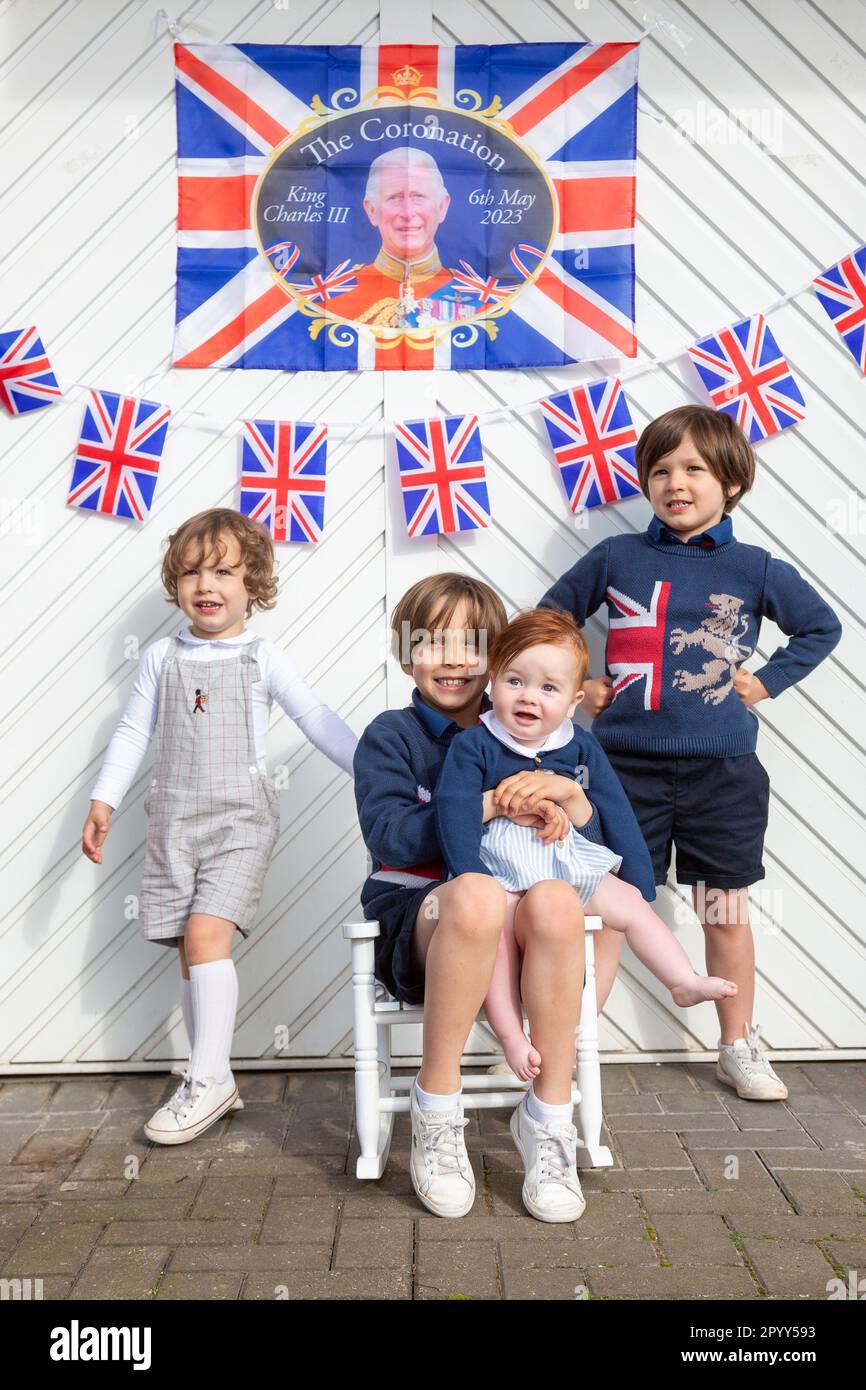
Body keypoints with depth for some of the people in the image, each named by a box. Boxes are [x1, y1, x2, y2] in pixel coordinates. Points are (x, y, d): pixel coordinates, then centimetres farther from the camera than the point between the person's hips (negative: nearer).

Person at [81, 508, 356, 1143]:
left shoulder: (264, 659, 1)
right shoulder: (162, 657, 10)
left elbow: (318, 720, -1)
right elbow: (134, 732, 13)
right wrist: (104, 799, 8)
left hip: (240, 814, -4)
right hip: (174, 817, 4)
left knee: (206, 933, -18)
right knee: (191, 947, 5)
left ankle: (209, 1077, -7)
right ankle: (212, 1083, 15)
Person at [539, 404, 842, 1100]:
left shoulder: (755, 569, 1)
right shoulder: (615, 557, 2)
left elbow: (823, 626, 15)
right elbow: (551, 615, 15)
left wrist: (766, 680, 4)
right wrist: (578, 682, 6)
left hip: (720, 772, 1)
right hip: (627, 767, 0)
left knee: (726, 910, 11)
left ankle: (739, 1047, 29)